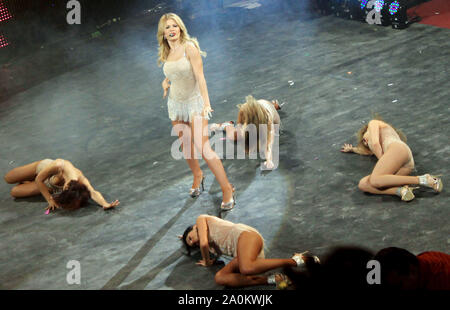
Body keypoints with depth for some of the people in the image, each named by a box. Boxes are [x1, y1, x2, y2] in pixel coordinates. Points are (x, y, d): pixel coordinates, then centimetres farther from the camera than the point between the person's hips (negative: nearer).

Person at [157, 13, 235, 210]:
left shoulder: (189, 47, -13)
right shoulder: (166, 54, 6)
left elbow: (200, 76, -18)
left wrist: (206, 103, -28)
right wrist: (165, 81, 4)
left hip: (194, 102, -6)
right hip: (175, 104, 6)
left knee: (203, 148, -16)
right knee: (186, 146, 14)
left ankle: (227, 189, -9)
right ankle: (198, 176, 40)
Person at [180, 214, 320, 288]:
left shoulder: (202, 219, 16)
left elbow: (204, 243, 3)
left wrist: (207, 262, 19)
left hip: (245, 234, -9)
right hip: (241, 253, 9)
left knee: (246, 269, -40)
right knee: (220, 278, -15)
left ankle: (295, 260, -27)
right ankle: (272, 280, -28)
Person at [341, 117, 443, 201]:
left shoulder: (373, 123, 24)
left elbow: (375, 143, 5)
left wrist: (383, 164, 0)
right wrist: (352, 149, 75)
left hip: (397, 149, -8)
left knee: (375, 180, -31)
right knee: (363, 184, -10)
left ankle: (421, 179, -31)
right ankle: (401, 191, -35)